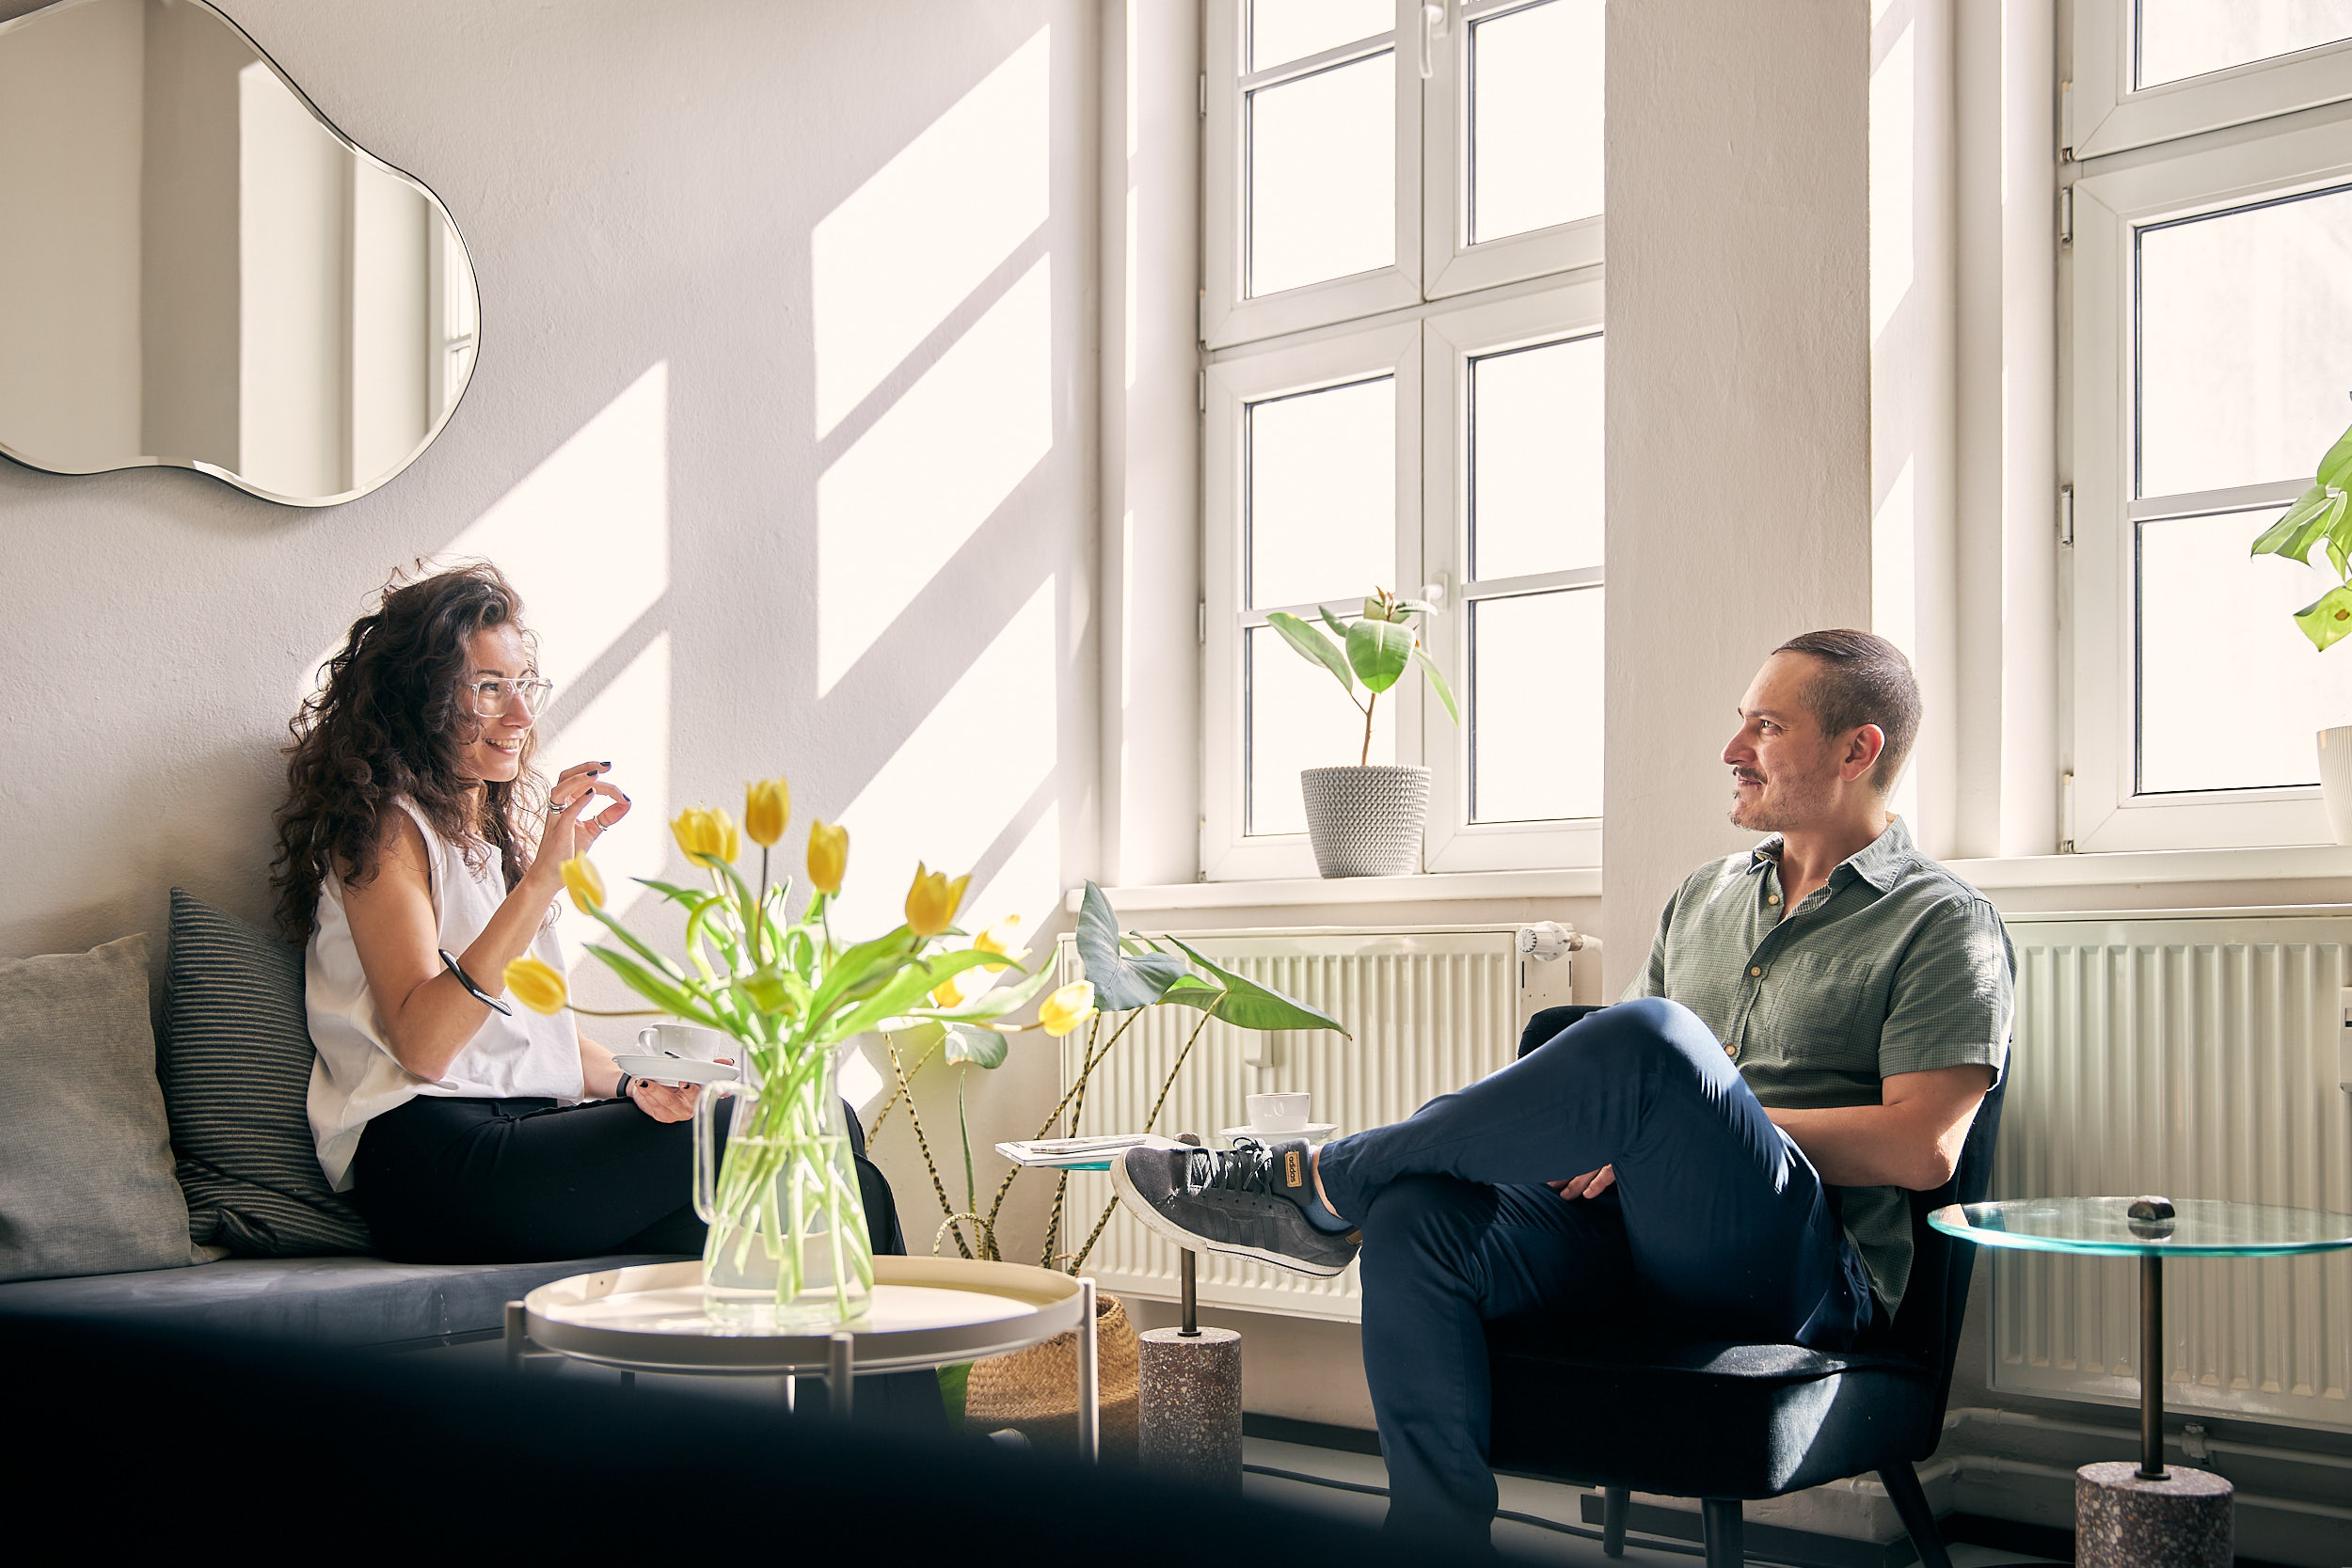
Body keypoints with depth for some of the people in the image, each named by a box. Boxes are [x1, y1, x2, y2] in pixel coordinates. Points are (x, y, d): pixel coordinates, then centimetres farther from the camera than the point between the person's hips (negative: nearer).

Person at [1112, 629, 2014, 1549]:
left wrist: (1702, 1126, -10)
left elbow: (1924, 1148, -9)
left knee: (1653, 1038, -34)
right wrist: (1602, 1135, -2)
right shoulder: (1704, 897, 23)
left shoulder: (1946, 925, 3)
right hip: (1631, 1224, 6)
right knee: (1416, 1220, -25)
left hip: (1812, 1268, -6)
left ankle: (1319, 1186, -20)